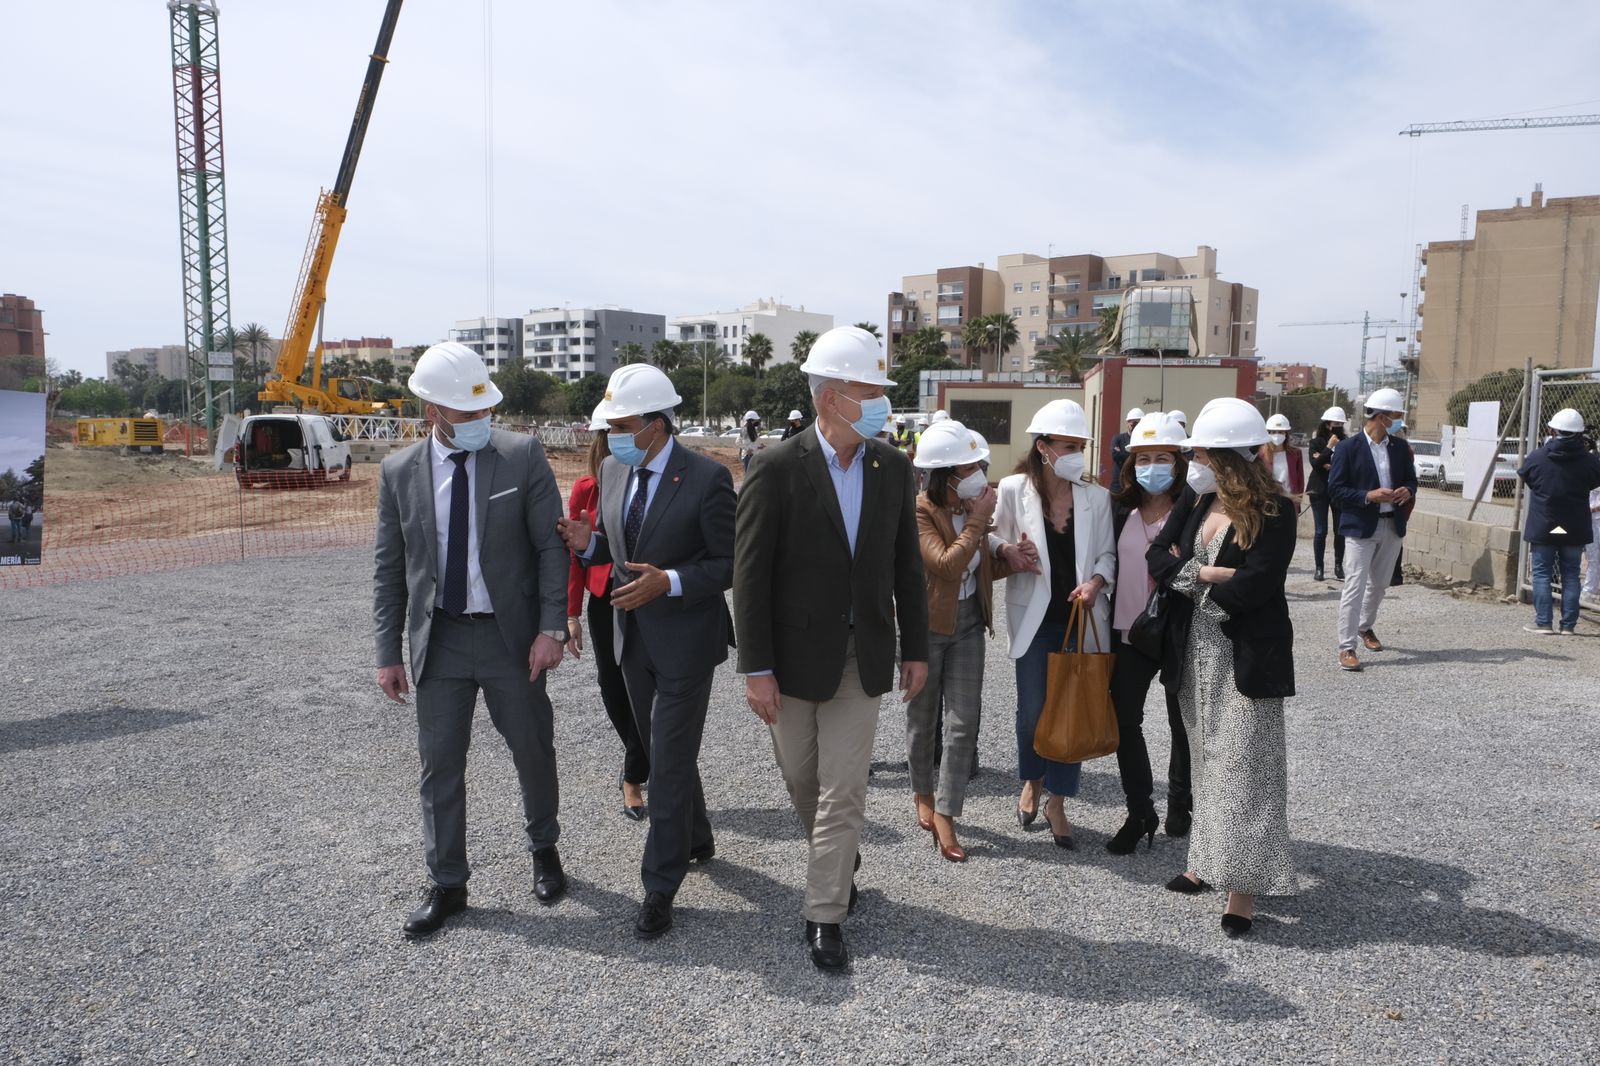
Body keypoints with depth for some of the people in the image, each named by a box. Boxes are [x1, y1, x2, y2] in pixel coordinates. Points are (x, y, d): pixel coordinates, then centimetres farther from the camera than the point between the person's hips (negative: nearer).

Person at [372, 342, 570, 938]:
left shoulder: (522, 456, -8)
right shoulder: (399, 471, -1)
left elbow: (552, 546, -7)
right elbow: (388, 569, 4)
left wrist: (551, 627, -14)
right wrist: (388, 653, 1)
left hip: (512, 634, -1)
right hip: (439, 638, 2)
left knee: (533, 751, 12)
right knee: (440, 763, 8)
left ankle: (543, 850, 37)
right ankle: (446, 884, 25)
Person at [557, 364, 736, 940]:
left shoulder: (706, 478, -18)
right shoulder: (613, 470, 3)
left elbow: (730, 563, -15)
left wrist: (669, 582, -27)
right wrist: (588, 541, -9)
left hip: (685, 639, -7)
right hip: (634, 635, 7)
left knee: (669, 761, -2)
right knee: (661, 750, 21)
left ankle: (659, 887, 12)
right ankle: (697, 839, 44)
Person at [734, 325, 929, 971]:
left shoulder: (893, 469, -1)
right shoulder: (777, 469, -13)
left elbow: (907, 566, 7)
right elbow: (750, 575, -13)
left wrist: (916, 649, 7)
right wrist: (756, 669, -15)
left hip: (863, 657, 2)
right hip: (795, 654, -1)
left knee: (843, 791, 1)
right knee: (802, 778, 16)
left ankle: (825, 915, 14)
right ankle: (839, 862, 44)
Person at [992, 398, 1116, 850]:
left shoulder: (1096, 496, 1)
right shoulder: (1014, 490, -3)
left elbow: (1107, 554, 4)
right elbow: (997, 544, 4)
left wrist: (1095, 581, -15)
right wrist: (1010, 554, -17)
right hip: (1034, 617, -1)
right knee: (1033, 710, 0)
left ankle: (1057, 802, 21)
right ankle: (1032, 782, 31)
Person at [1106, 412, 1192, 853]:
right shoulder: (1121, 510, 3)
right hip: (1129, 633, 4)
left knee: (1184, 723, 13)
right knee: (1124, 719, 4)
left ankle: (1179, 804, 34)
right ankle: (1139, 814, 17)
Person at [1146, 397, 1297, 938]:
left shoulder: (1274, 510, -12)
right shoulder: (1194, 501, 6)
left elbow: (1257, 584, -21)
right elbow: (1157, 556, -1)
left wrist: (1190, 579, -9)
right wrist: (1210, 574, -16)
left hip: (1246, 656, -6)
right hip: (1195, 651, 6)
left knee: (1243, 764, -2)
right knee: (1205, 758, 15)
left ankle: (1245, 882, 5)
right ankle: (1211, 860, 28)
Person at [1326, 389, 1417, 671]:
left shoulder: (1400, 447, 7)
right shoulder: (1348, 448, -9)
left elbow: (1411, 479, 17)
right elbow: (1335, 491, -10)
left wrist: (1408, 491, -6)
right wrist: (1368, 496, -22)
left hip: (1392, 526, 6)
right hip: (1361, 526, -6)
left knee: (1380, 584, 18)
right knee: (1355, 585, -8)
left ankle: (1366, 627, 41)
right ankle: (1347, 647, -5)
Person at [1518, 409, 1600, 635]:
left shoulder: (1538, 457, -11)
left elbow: (1524, 476, 4)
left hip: (1543, 528, -2)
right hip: (1575, 530, 2)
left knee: (1542, 574, 5)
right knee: (1570, 576, 9)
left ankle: (1543, 622, 2)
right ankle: (1568, 625, 11)